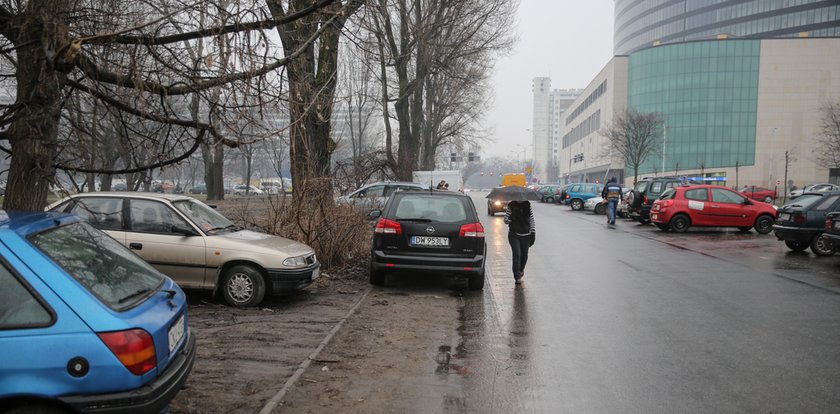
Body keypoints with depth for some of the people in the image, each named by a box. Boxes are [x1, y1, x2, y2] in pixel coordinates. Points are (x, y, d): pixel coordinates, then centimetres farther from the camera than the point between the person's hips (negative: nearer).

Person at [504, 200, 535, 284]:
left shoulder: (528, 206, 5)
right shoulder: (510, 206, 0)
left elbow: (531, 221, 9)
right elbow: (505, 220, 0)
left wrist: (533, 233, 4)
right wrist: (509, 219, -24)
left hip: (526, 235, 2)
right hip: (514, 235, -2)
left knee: (524, 255, 7)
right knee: (516, 255, -11)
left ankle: (521, 269, 39)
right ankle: (517, 277, -7)